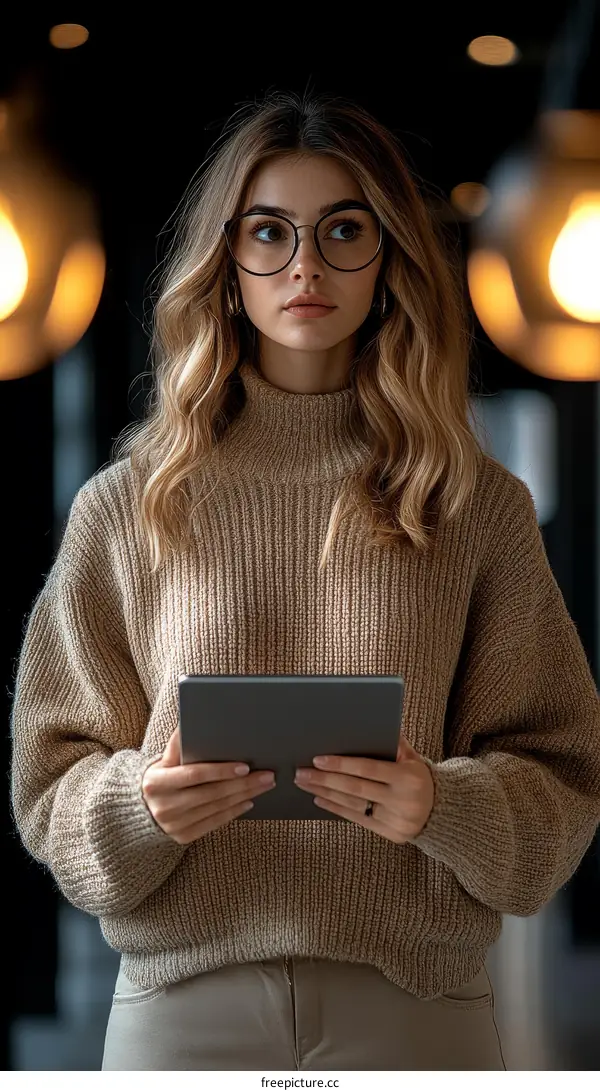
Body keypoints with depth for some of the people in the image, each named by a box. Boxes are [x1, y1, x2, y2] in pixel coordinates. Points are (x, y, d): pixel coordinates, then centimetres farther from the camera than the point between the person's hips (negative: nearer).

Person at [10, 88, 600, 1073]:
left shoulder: (479, 504, 1)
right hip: (180, 1001, 0)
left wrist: (444, 806, -17)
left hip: (419, 1005, 0)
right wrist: (140, 805, -17)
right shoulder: (126, 506, 1)